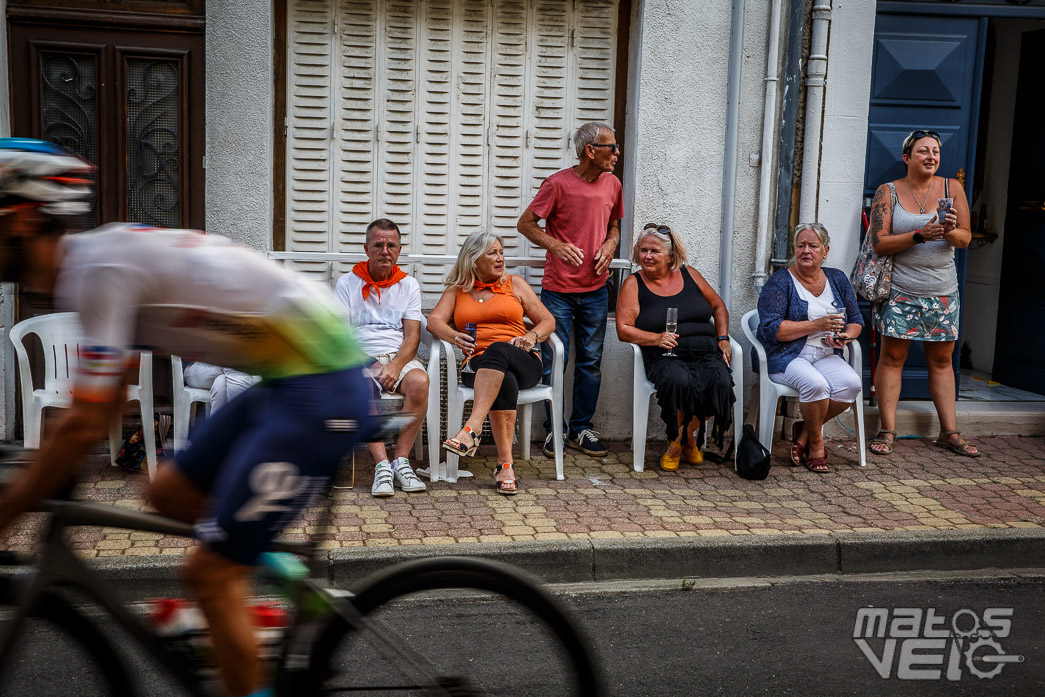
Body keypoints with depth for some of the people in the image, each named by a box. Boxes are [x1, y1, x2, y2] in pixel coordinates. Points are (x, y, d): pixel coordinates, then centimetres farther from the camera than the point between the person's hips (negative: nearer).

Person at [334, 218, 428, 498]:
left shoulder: (409, 285, 14)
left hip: (400, 356, 1)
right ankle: (382, 464, -35)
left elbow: (412, 336, 4)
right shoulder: (347, 283, 10)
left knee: (419, 381, -33)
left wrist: (396, 366, -16)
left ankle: (401, 461, -24)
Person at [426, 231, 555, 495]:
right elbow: (435, 320, 3)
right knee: (505, 381, -37)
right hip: (477, 366, 0)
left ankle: (472, 428, -53)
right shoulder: (456, 290, 21)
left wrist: (531, 337, -7)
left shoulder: (514, 283, 20)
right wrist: (454, 336, -20)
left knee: (497, 350, -37)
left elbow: (547, 321, 16)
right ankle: (505, 464, -43)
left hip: (523, 363, 0)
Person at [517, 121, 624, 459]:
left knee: (591, 361, 9)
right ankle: (555, 429, 16)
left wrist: (610, 244, -1)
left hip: (596, 290, 5)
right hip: (559, 289, -5)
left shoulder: (612, 184, 7)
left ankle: (582, 428, 21)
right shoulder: (558, 183, -10)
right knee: (555, 361, 1)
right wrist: (556, 245, -17)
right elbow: (525, 223, -4)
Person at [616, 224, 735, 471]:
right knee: (678, 380, -38)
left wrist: (723, 338, 11)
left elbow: (718, 305, 25)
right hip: (665, 356, -3)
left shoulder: (689, 275, 16)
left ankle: (680, 440, -5)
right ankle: (687, 440, -8)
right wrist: (656, 338, -12)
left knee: (721, 383, -29)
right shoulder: (634, 284, 8)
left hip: (706, 353, 3)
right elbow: (623, 329, 1)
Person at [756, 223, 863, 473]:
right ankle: (815, 443, -7)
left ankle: (803, 433, -5)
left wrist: (844, 336, -5)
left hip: (826, 356, 5)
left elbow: (856, 320, 19)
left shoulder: (837, 279, 13)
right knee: (815, 384, -34)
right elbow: (771, 329, -14)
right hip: (785, 357, -5)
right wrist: (816, 325, -18)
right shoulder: (780, 282, -4)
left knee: (851, 383, -26)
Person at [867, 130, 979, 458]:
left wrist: (950, 232, -17)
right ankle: (888, 431, 6)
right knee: (892, 357, -1)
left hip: (942, 292, 3)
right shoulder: (888, 192, -1)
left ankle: (949, 432, 15)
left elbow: (966, 238, 5)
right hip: (900, 291, -2)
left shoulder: (952, 188, 5)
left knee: (942, 360, 8)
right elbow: (879, 243, -9)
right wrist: (920, 235, -20)